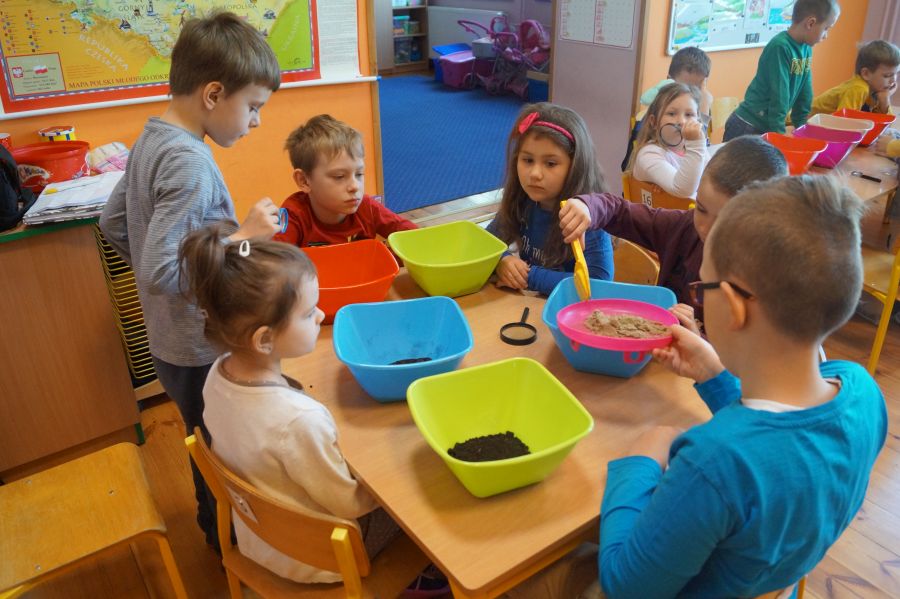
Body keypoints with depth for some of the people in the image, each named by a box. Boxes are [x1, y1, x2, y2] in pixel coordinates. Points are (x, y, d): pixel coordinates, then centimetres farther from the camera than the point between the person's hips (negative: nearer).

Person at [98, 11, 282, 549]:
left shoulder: (152, 140, 3)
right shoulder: (190, 162, -26)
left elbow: (113, 225, 12)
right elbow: (163, 273, -30)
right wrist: (242, 236, -23)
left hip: (172, 341, 9)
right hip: (203, 352, -9)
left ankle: (216, 526, 49)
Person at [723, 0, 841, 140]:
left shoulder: (806, 48, 4)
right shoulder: (780, 48, -19)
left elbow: (804, 94, 9)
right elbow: (778, 98, -20)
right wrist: (780, 135, -18)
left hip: (770, 127, 8)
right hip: (747, 127, -7)